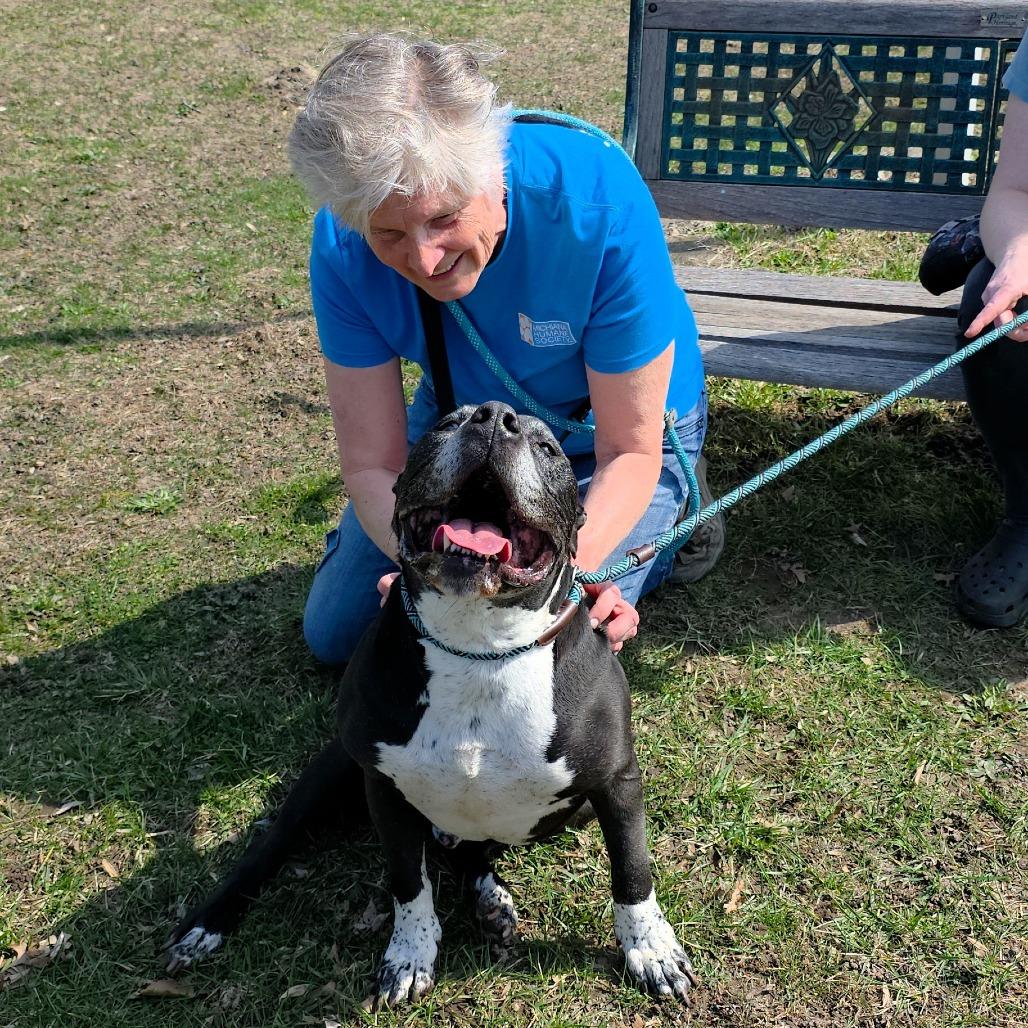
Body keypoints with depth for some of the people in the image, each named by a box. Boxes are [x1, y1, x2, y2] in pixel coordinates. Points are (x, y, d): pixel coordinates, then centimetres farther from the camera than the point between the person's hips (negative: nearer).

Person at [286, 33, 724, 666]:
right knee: (336, 633, 9)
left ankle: (666, 522, 11)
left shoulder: (601, 205, -38)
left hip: (607, 434, -3)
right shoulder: (344, 246, -28)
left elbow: (629, 451, -29)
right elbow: (373, 466, -23)